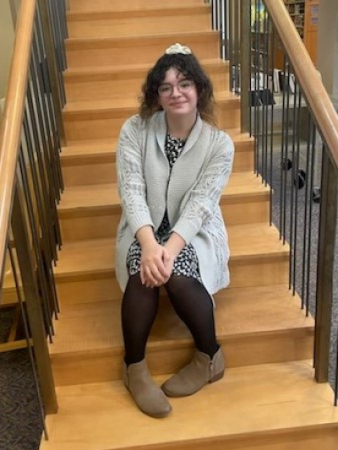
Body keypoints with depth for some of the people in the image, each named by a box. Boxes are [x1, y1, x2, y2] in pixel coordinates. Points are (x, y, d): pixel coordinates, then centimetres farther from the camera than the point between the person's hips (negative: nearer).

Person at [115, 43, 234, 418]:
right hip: (146, 230, 1)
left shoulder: (219, 143, -8)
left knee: (176, 275, -32)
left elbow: (200, 204, -17)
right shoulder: (134, 131, -6)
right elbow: (131, 191, -15)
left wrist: (170, 248, -33)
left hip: (194, 233, 0)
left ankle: (210, 356, -7)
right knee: (144, 272, -33)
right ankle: (134, 366, -12)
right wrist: (149, 243, -32)